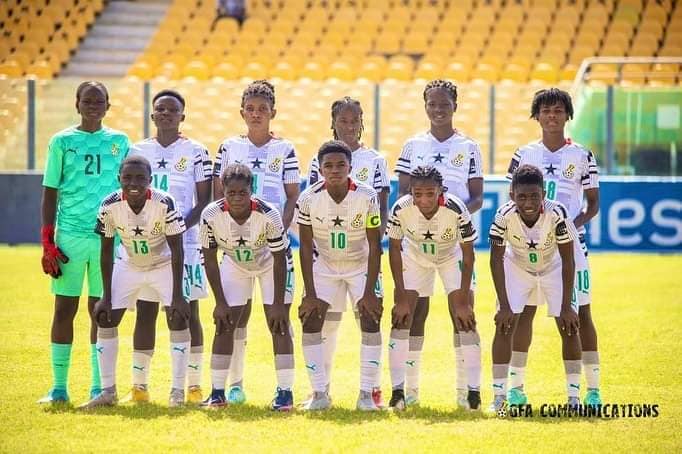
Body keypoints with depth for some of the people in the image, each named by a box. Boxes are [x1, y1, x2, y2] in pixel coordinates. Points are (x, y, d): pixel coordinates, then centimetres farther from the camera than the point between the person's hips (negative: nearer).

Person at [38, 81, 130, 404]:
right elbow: (50, 195, 5)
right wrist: (47, 242, -2)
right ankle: (59, 387, 6)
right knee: (64, 309, 1)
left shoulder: (119, 142, 8)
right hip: (69, 235, -1)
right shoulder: (62, 141, 4)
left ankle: (99, 387, 9)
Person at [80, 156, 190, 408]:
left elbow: (177, 250, -21)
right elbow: (106, 252, -9)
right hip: (129, 266, 3)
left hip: (164, 265, -3)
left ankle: (177, 390, -6)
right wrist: (106, 296, -9)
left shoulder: (164, 203, -29)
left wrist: (177, 296, -23)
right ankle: (108, 391, 5)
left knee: (178, 319, -15)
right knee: (105, 320, -4)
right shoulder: (110, 206, -22)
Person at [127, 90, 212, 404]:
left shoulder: (195, 152, 2)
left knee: (188, 312, -1)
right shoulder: (138, 151, 9)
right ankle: (139, 384, 9)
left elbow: (205, 200, 0)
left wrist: (182, 225, -15)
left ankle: (194, 385, 3)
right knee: (145, 312, 4)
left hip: (185, 242, -2)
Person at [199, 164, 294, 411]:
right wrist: (220, 302, -15)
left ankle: (285, 392, -6)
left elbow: (280, 260, -24)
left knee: (278, 324, -10)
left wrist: (278, 304, -22)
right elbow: (210, 260, -16)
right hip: (234, 265, 2)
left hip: (269, 263, -2)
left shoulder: (268, 215, -35)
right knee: (224, 324, -4)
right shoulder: (211, 215, -30)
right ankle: (217, 393, 4)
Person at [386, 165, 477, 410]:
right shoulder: (401, 209, -31)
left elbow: (468, 255, -22)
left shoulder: (456, 210, -35)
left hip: (452, 257, -1)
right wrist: (401, 297, -17)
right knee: (401, 317, -9)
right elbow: (394, 250, -16)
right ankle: (398, 391, -3)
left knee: (464, 318, -12)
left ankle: (472, 390, -4)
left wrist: (463, 301, -21)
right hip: (414, 255, 2)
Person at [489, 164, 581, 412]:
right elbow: (496, 260, -21)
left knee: (570, 327, -8)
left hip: (553, 268, 0)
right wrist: (504, 306, -23)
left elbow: (568, 261, -24)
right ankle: (499, 396, -3)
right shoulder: (504, 215, -32)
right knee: (504, 325, -11)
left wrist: (566, 306, -24)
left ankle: (573, 396, 3)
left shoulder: (557, 214, -34)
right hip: (517, 268, 0)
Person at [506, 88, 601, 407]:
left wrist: (575, 224, -12)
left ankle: (593, 389, 2)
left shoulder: (582, 156, 3)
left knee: (580, 313, -2)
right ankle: (516, 386, 8)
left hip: (570, 242, -1)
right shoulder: (525, 154, 7)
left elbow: (593, 204, 6)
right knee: (524, 311, 1)